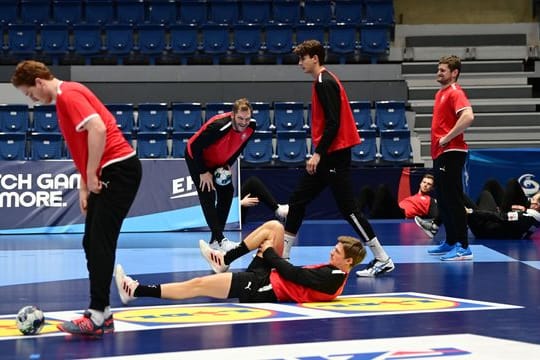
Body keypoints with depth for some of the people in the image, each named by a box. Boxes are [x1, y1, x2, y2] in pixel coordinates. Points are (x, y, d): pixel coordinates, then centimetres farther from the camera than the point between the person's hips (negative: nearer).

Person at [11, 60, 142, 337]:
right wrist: (84, 187, 21)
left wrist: (92, 175, -19)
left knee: (100, 242, -13)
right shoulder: (65, 98, 20)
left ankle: (97, 316, -14)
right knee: (91, 242, 10)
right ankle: (101, 314, 13)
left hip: (118, 169, -10)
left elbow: (98, 129, -25)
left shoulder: (68, 94, -11)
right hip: (105, 174, 10)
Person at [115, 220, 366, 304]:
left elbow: (294, 274, -23)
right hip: (268, 277, 9)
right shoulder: (332, 270, 7)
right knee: (273, 227, 10)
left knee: (198, 285, -11)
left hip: (262, 289, -9)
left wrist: (269, 252, -8)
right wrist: (272, 253, 0)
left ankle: (136, 291, -7)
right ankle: (224, 260, 17)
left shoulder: (332, 278, -21)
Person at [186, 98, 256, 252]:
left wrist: (228, 165, -3)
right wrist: (203, 173, -23)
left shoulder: (251, 126, -19)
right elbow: (195, 147, -30)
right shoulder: (218, 126, -40)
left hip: (218, 162, 7)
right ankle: (219, 240, -17)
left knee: (227, 192, 3)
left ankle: (215, 240, 9)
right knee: (208, 196, -15)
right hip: (196, 157, -7)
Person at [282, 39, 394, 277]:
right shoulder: (322, 81, 15)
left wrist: (318, 154, -22)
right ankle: (282, 256, 18)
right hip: (326, 157, 10)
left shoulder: (325, 82, -14)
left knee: (347, 208, -7)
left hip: (334, 156, -10)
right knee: (297, 202, 11)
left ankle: (382, 260, -2)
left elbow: (333, 123, -21)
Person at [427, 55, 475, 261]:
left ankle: (463, 247, -10)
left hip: (451, 152, -10)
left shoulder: (455, 93, -11)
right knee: (443, 201, 14)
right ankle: (451, 242, 22)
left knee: (453, 200, -11)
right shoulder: (441, 93, 18)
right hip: (439, 153, 10)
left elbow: (468, 117, -27)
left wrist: (447, 138, -21)